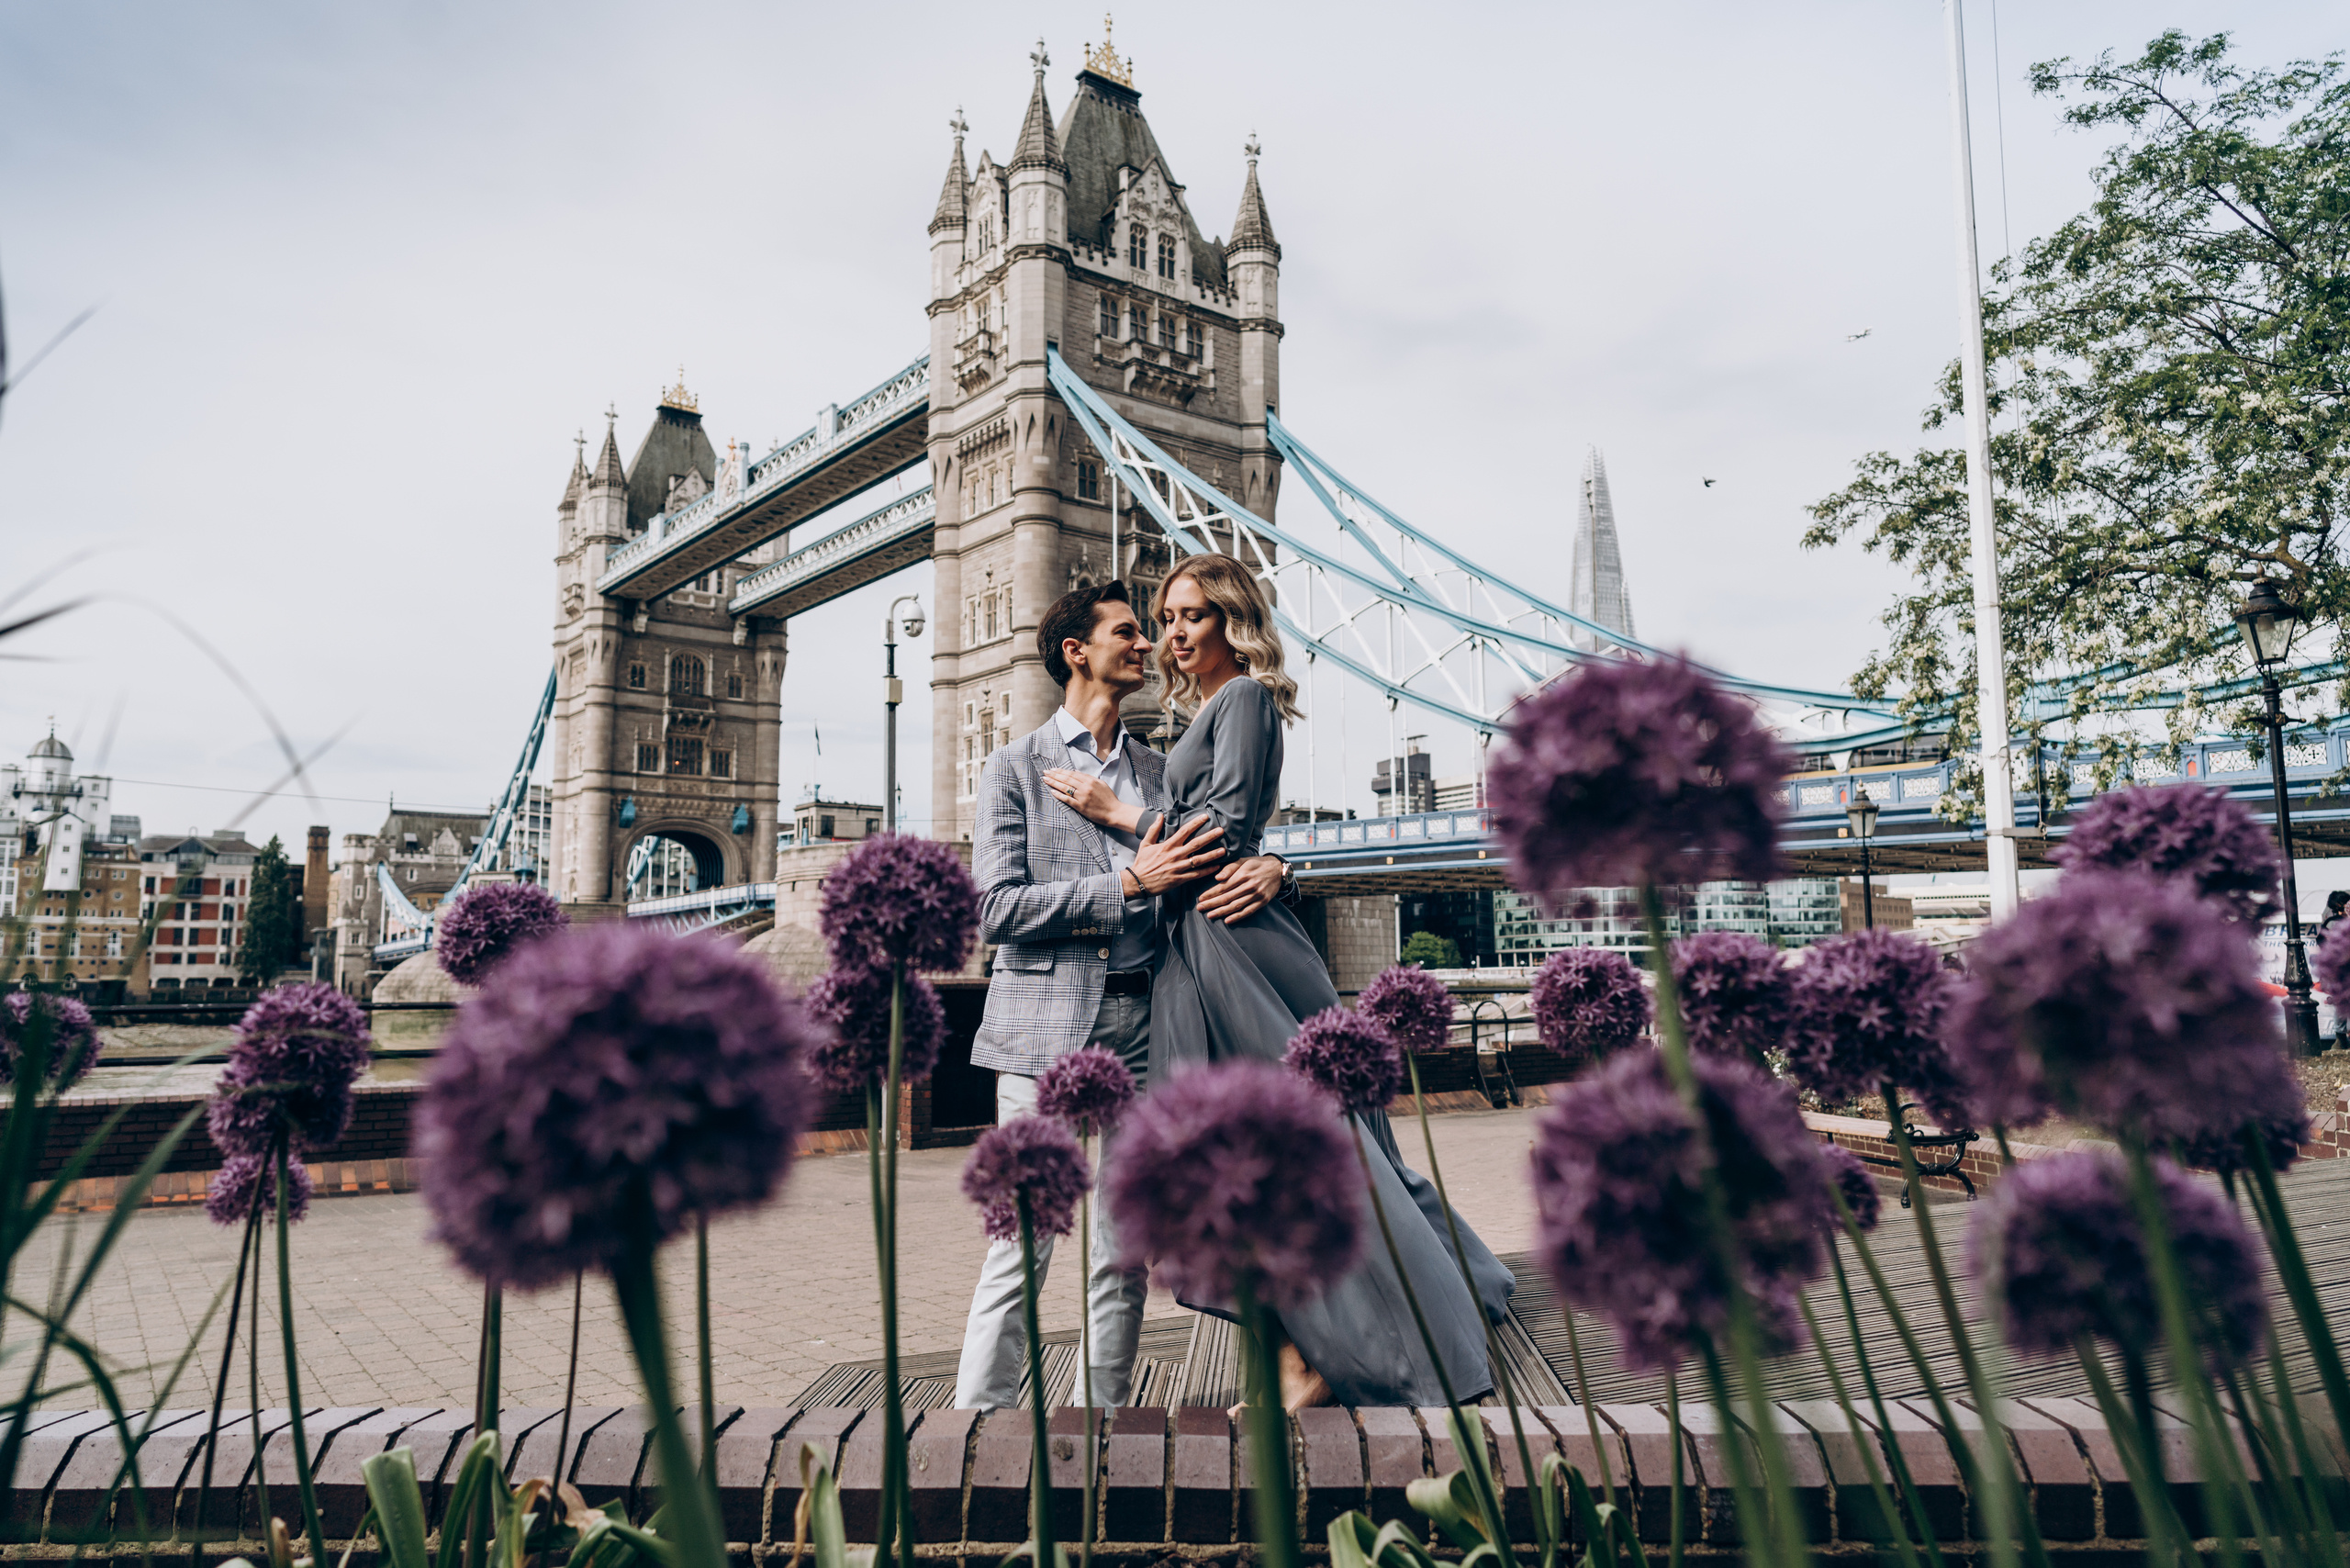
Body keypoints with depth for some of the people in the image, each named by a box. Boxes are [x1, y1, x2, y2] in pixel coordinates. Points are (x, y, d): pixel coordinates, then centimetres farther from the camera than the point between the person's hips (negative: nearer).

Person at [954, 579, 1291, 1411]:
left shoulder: (1161, 772, 16)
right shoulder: (1015, 767, 4)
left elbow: (1221, 853, 17)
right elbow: (998, 907, -7)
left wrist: (1271, 865, -8)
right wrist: (1131, 882, -15)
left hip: (1138, 1027, 4)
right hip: (1043, 1029, -4)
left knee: (1123, 1256, 8)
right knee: (1019, 1249, -2)